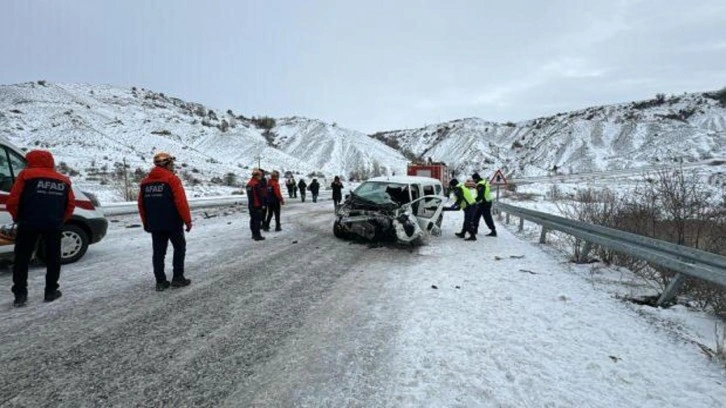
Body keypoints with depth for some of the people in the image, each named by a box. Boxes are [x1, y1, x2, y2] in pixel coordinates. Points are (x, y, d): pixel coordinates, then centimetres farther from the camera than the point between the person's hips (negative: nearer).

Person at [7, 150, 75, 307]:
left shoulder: (26, 174, 3)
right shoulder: (64, 180, 13)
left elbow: (12, 201, 0)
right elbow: (71, 204, 11)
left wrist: (17, 218, 16)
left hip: (29, 223, -2)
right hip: (53, 225, 2)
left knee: (22, 258, 9)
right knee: (53, 258, 12)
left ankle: (20, 294, 8)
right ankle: (51, 291, 15)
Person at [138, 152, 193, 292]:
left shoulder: (145, 182, 10)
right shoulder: (172, 179, -11)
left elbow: (141, 204, 13)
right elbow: (181, 202, -16)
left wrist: (146, 222, 22)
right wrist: (188, 220, -10)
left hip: (154, 224, 6)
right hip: (173, 223, -6)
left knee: (158, 252, 8)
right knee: (179, 248, 8)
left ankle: (160, 281, 11)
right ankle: (178, 278, 8)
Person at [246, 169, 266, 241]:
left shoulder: (249, 184, 12)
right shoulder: (257, 184, -17)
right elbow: (260, 195, -18)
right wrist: (263, 204, -12)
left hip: (250, 205, 9)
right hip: (257, 205, -9)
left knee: (253, 219, 14)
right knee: (258, 220, -5)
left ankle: (254, 234, 22)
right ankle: (257, 235, -4)